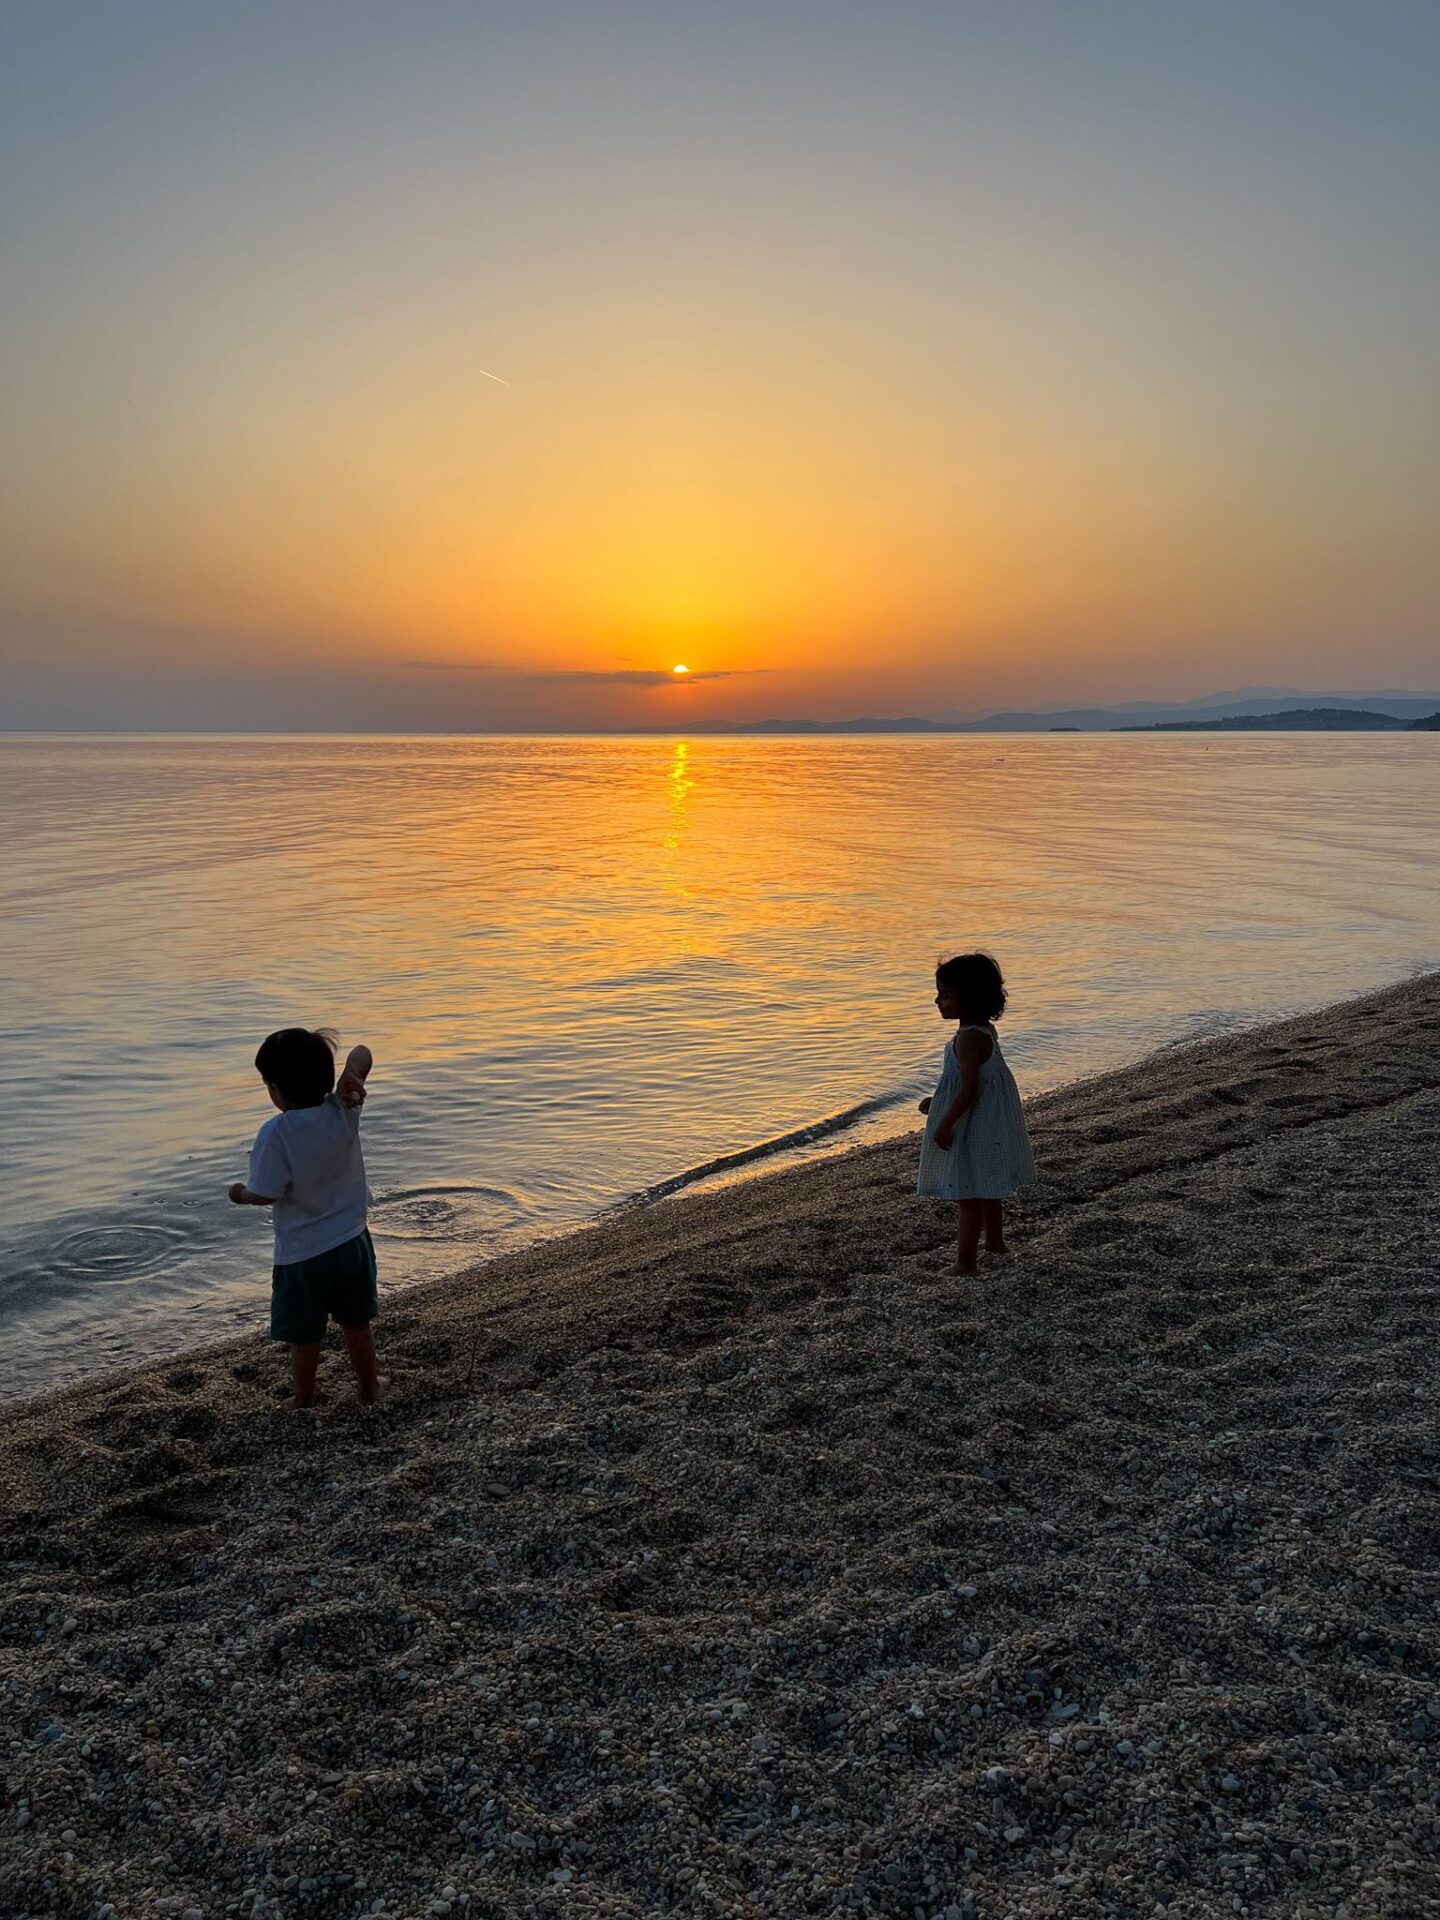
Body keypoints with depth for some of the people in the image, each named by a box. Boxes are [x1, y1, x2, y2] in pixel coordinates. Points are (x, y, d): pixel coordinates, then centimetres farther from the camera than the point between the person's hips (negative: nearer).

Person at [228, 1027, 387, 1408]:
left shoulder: (276, 1133, -23)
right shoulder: (343, 1111, -10)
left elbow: (265, 1194, -18)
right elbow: (362, 1053, -2)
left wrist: (241, 1194, 2)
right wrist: (351, 1075, -21)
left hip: (302, 1253, -4)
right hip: (351, 1243, 4)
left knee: (304, 1336, 15)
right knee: (356, 1324, 23)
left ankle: (304, 1399, 31)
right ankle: (369, 1385, 37)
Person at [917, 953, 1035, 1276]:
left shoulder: (968, 1038, -23)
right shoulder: (984, 1030, 7)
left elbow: (969, 1089, -26)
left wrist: (945, 1124, -20)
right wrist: (937, 1103, 20)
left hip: (973, 1127, -10)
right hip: (989, 1122, 10)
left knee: (969, 1197, -3)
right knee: (988, 1191, 25)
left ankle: (965, 1263, 3)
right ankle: (995, 1243, 41)